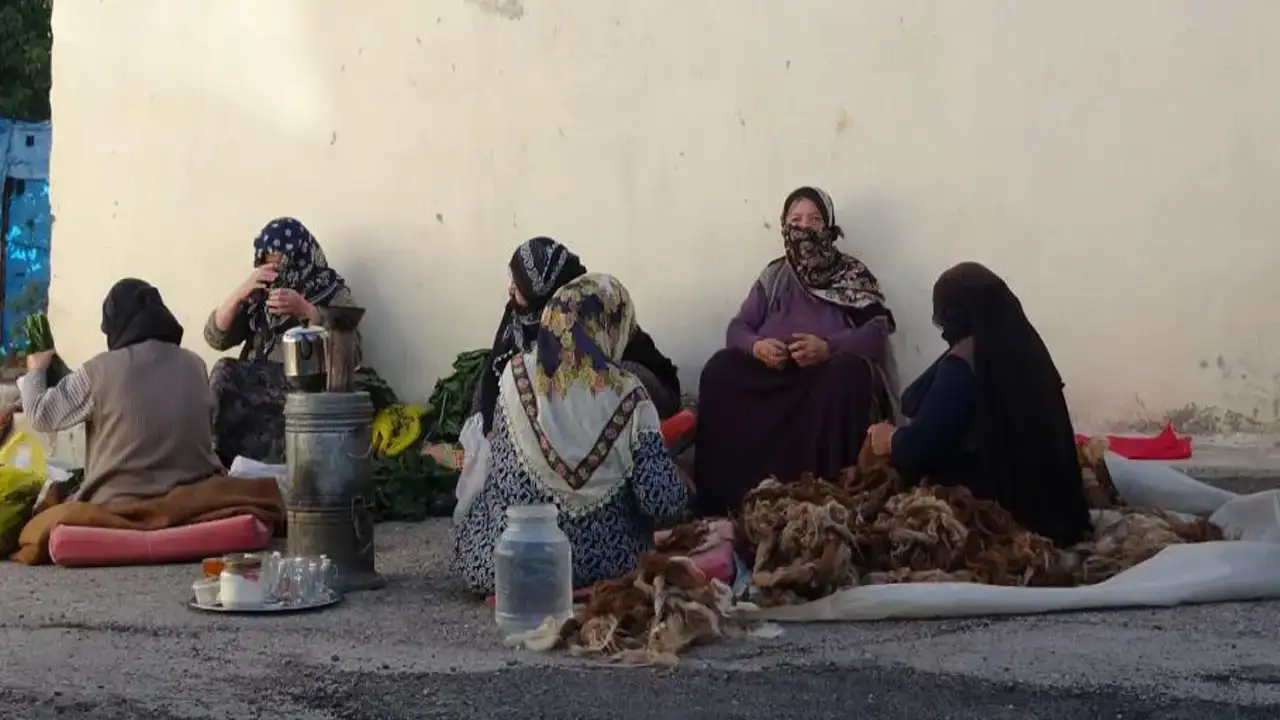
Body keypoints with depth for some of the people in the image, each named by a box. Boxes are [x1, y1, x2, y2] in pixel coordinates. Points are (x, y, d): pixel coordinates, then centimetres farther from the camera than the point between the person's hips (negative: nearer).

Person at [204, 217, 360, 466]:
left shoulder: (332, 292, 2)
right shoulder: (260, 293, 13)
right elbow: (216, 338, 7)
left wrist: (306, 311, -22)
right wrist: (241, 291, -7)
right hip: (255, 384, 4)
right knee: (224, 375, -26)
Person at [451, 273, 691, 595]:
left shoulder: (517, 373, -9)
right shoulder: (627, 395, -13)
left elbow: (500, 455, 5)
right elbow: (660, 500, -14)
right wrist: (685, 490, 8)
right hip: (600, 559, -1)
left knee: (469, 509, 33)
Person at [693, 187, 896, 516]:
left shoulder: (853, 274, 7)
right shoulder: (774, 275, 16)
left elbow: (877, 335, -5)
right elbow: (738, 327, 10)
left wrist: (827, 347, -24)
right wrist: (756, 346, -16)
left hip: (829, 373, -3)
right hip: (771, 374, 3)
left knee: (848, 374, -37)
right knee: (719, 370, -24)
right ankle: (728, 498, -24)